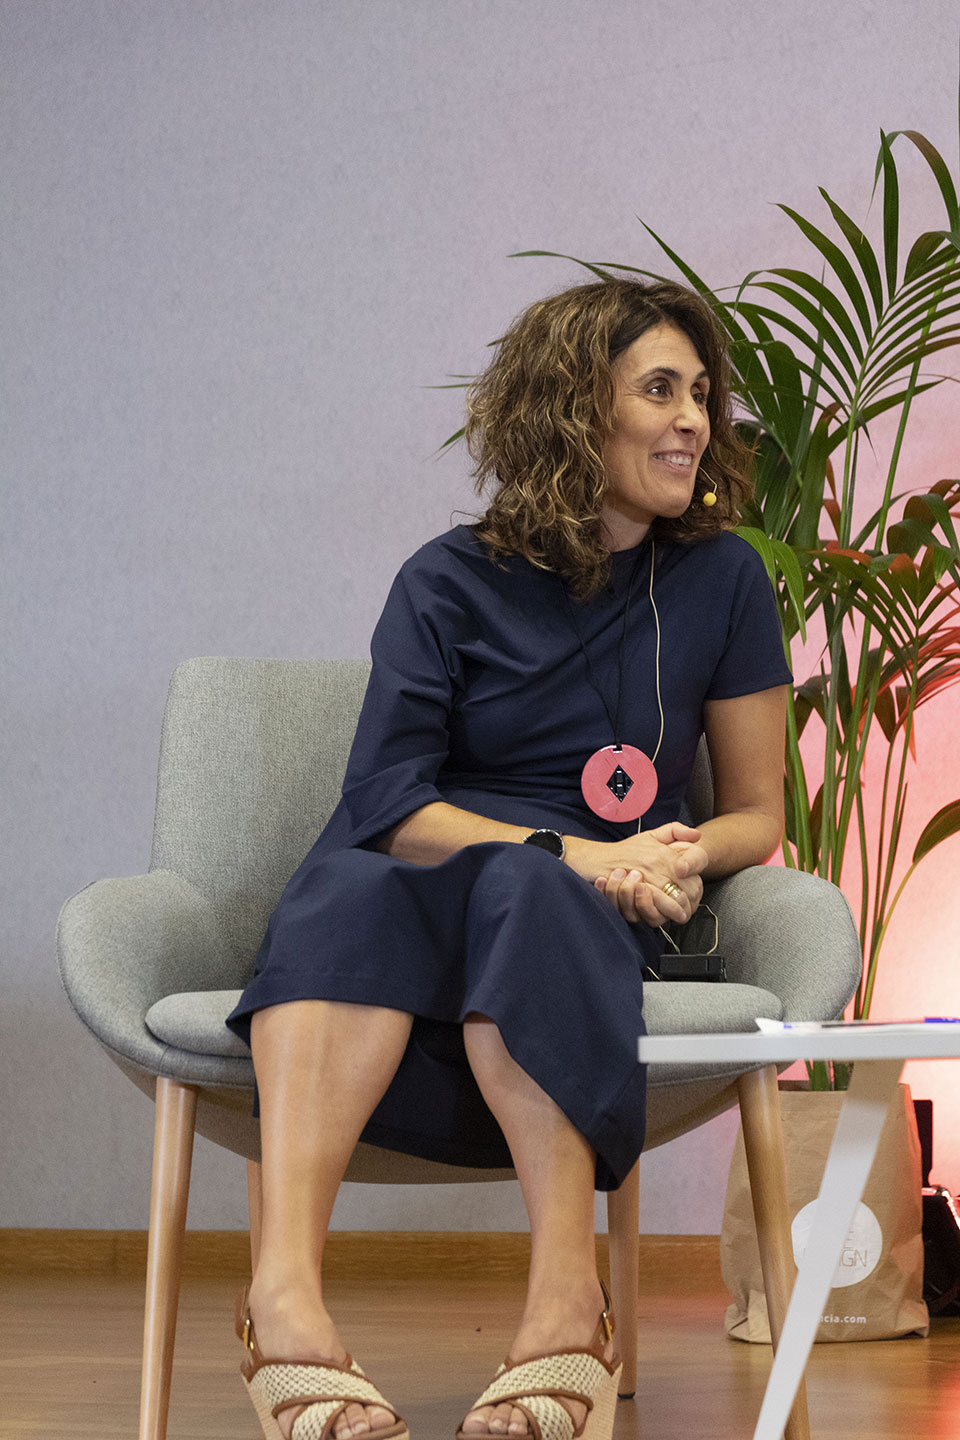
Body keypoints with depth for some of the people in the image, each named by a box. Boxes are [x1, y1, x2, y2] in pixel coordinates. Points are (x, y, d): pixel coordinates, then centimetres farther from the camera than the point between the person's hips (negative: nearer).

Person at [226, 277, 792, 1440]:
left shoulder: (719, 580, 12)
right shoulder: (450, 584, 7)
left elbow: (756, 818, 16)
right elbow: (388, 803, -4)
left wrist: (679, 858, -8)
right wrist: (578, 852, -16)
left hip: (592, 920, 0)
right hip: (424, 888, 0)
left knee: (523, 894, -37)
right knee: (350, 889, -37)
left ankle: (565, 1302, -51)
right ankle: (285, 1289, -57)